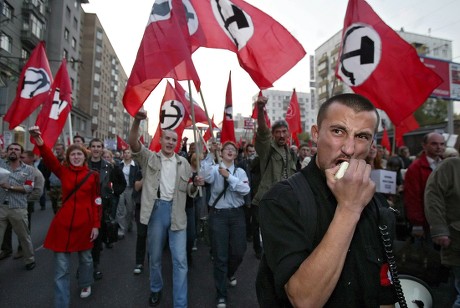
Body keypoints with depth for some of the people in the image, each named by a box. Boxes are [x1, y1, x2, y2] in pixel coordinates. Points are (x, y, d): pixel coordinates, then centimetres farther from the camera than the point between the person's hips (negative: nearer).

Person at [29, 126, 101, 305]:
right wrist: (40, 143, -40)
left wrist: (96, 224, -4)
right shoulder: (63, 171, 0)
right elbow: (49, 160, -21)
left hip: (85, 222, 0)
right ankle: (61, 303, 19)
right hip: (63, 222, 0)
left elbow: (96, 202, -1)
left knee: (85, 257, 20)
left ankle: (85, 284, 47)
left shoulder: (93, 175, -3)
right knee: (61, 266, 4)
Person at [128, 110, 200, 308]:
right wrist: (137, 121, -33)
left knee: (180, 260, 0)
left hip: (177, 211, 1)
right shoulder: (150, 158, 3)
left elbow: (189, 191, 10)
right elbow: (133, 143, -16)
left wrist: (195, 185, -14)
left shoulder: (183, 163, 7)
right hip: (156, 209, 0)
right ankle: (156, 289, 41)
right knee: (155, 256, 16)